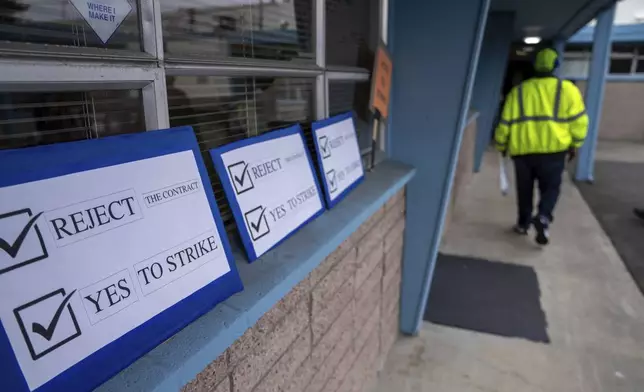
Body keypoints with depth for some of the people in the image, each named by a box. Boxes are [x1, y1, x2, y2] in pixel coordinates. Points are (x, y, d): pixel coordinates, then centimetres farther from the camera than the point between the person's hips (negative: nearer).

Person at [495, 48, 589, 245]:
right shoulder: (567, 89, 4)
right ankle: (543, 217, -15)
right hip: (552, 148, -1)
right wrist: (574, 144, 11)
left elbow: (505, 122, 9)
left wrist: (501, 145, 21)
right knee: (550, 187, 8)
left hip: (522, 149, 2)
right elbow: (578, 119, -1)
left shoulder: (517, 91, 8)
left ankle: (523, 223, 21)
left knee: (524, 189, 15)